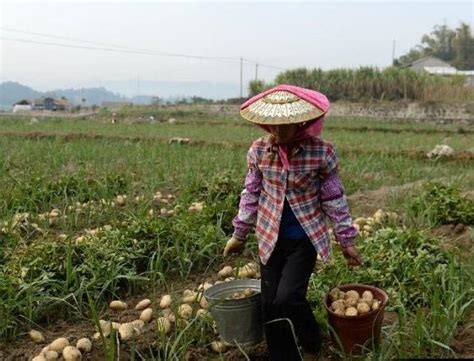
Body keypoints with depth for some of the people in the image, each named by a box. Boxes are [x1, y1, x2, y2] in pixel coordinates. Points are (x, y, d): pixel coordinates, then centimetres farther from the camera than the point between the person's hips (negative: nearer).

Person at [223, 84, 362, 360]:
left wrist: (346, 239, -1)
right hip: (270, 237, 3)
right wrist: (239, 234, 10)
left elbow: (334, 198, -5)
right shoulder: (258, 150, -7)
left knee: (288, 298, -12)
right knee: (270, 304, 7)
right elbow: (251, 193, 5)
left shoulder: (321, 151, -14)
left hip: (305, 237, -3)